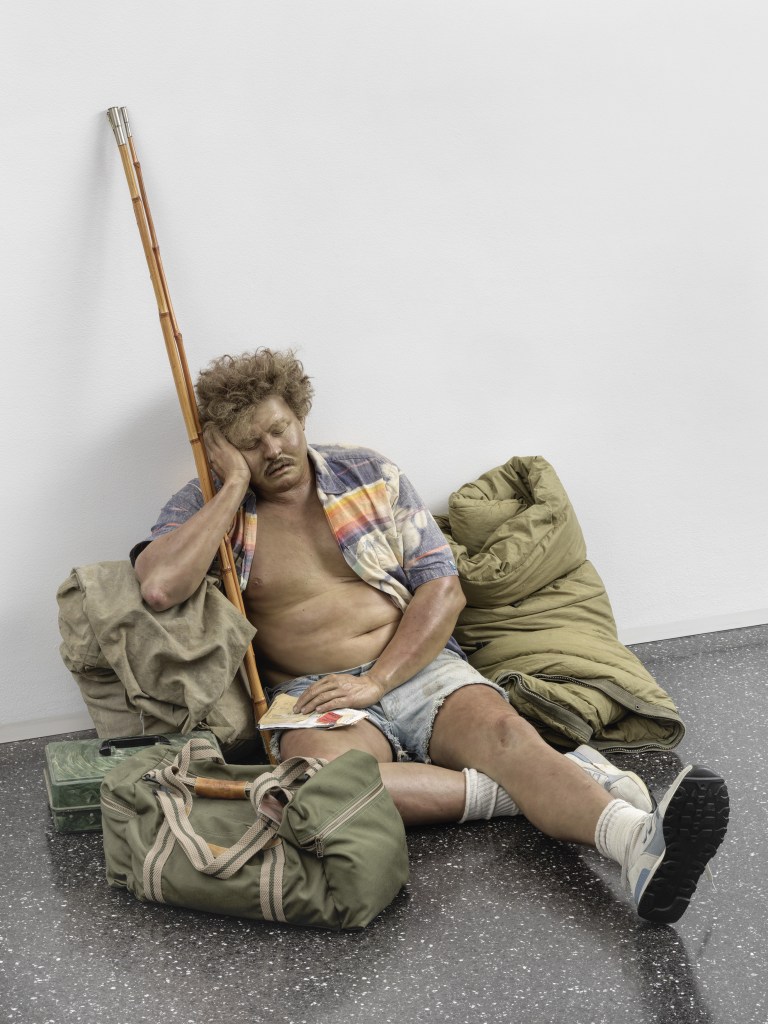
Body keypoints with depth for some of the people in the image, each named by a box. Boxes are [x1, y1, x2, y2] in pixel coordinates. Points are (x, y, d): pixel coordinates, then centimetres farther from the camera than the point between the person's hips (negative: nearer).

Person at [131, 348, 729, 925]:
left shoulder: (369, 476, 8)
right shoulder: (206, 509, 4)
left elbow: (443, 590, 2)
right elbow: (159, 588, -18)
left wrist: (375, 683, -12)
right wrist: (234, 484, -11)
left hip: (415, 666, 1)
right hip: (314, 692, -1)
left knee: (501, 729, -30)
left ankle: (642, 846, -53)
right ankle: (532, 793, -29)